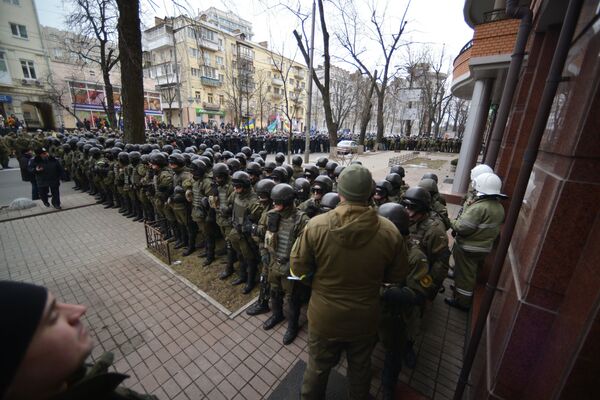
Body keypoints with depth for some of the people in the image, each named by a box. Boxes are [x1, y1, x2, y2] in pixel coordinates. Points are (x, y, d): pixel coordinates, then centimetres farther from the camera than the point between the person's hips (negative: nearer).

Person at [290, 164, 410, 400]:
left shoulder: (315, 226, -25)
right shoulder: (389, 231, -20)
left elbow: (297, 268, -13)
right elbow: (398, 276, -5)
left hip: (324, 318, -1)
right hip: (365, 320, 1)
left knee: (318, 367, 27)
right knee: (360, 367, 30)